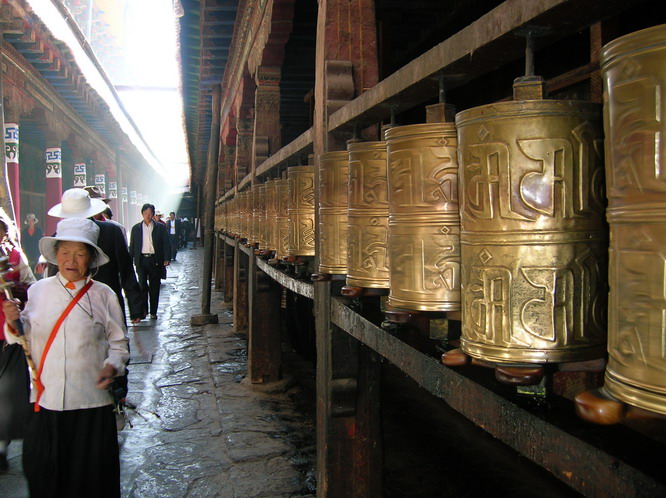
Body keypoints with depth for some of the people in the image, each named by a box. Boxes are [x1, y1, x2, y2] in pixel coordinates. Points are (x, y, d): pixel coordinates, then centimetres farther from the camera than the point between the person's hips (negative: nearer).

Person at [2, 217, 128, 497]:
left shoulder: (103, 295, 0)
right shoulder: (38, 290, 4)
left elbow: (118, 343, 3)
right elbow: (27, 338, 9)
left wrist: (112, 367, -14)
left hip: (92, 401, -1)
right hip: (45, 399, 2)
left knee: (92, 473, 8)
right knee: (41, 470, 9)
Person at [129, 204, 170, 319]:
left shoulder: (160, 227, 5)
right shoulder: (136, 228, 9)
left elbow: (165, 244, 3)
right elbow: (132, 246, 10)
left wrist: (166, 259, -8)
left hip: (155, 260, 0)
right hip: (141, 260, 0)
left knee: (154, 287, 4)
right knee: (142, 285, -11)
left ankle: (153, 312, 14)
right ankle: (143, 309, 5)